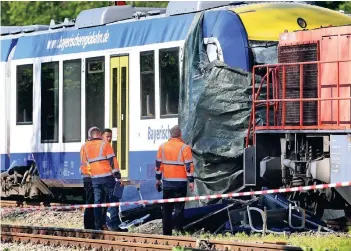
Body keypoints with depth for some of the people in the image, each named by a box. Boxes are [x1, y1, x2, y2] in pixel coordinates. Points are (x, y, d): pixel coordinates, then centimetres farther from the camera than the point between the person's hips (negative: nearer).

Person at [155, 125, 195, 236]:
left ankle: (166, 232, 9)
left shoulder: (162, 147, 4)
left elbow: (158, 164, 8)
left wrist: (158, 179, 16)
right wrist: (191, 181, -6)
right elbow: (189, 165, -10)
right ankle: (179, 231, -4)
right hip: (180, 183, -3)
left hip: (167, 182, 3)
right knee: (179, 208, 0)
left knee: (166, 208, 9)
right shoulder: (184, 147, -8)